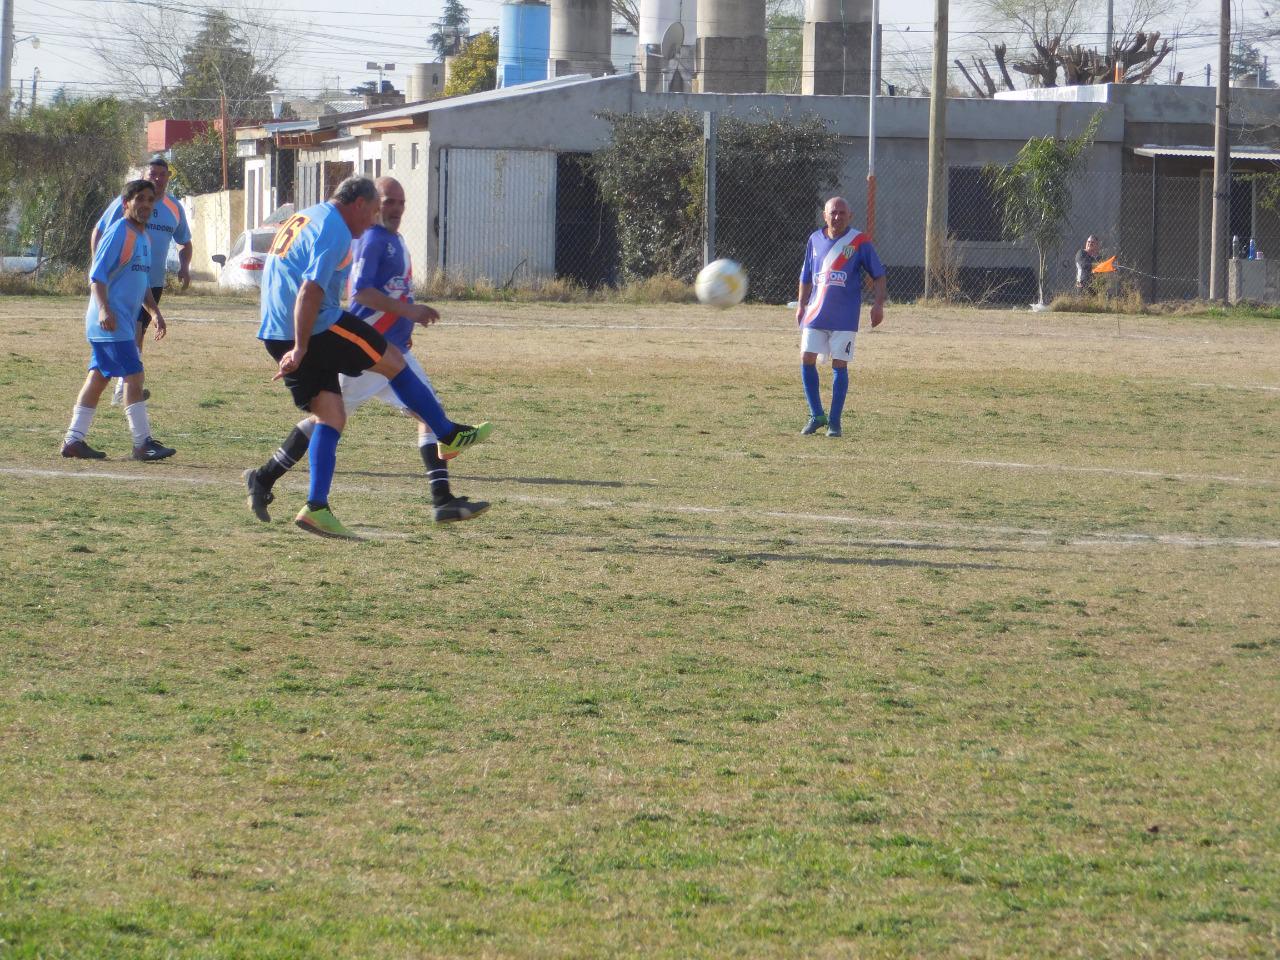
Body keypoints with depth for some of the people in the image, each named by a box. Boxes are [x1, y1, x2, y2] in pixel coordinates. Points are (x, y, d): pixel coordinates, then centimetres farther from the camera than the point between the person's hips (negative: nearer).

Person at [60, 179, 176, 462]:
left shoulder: (144, 237, 17)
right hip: (110, 320, -9)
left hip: (124, 322, 9)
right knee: (133, 376, -12)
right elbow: (97, 274, -16)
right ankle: (143, 443, -12)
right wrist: (104, 308, -26)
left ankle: (74, 440, 12)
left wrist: (154, 311, 18)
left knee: (98, 377, 10)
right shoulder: (118, 233, -11)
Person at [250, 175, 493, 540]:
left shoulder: (304, 219, 20)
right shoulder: (335, 231, -12)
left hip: (276, 334, 9)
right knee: (392, 361, 7)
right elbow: (310, 292, -23)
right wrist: (300, 349, -27)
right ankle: (450, 435, 17)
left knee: (330, 415, 9)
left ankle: (316, 508, -2)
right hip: (315, 329, -9)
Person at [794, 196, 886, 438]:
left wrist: (878, 304, -11)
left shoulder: (859, 241, -3)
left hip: (844, 317, -4)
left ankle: (834, 421, 7)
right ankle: (816, 416, 12)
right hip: (815, 314, 4)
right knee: (807, 359, -2)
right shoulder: (815, 240, 8)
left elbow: (878, 276, 0)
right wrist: (801, 305, 16)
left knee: (839, 365, -2)